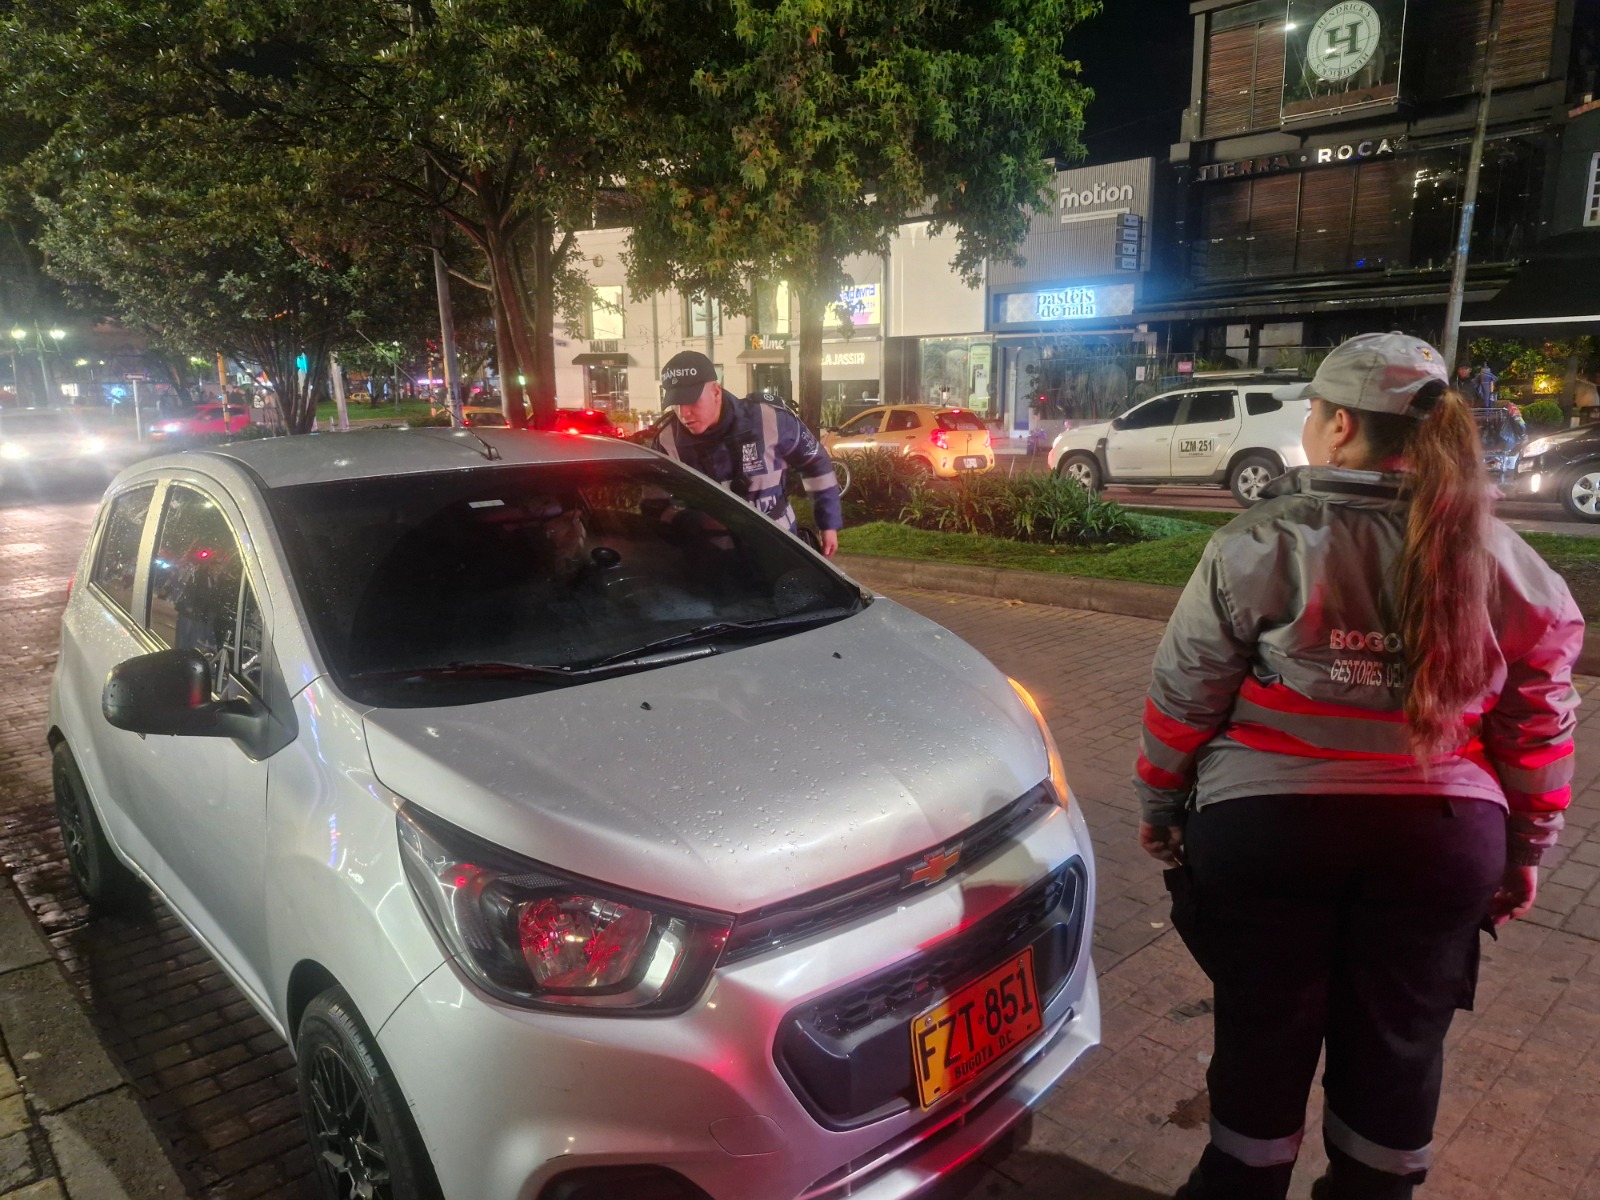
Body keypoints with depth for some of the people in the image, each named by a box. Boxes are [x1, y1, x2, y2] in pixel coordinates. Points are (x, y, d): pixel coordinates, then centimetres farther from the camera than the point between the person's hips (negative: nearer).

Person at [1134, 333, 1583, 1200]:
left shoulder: (1259, 545, -11)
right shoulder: (1501, 560, 0)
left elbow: (1184, 698, -7)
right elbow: (1540, 723, 5)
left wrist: (1158, 807, 6)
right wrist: (1527, 846, 17)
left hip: (1268, 824, -2)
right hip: (1444, 834, 3)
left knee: (1264, 1033, 14)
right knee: (1397, 1044, 19)